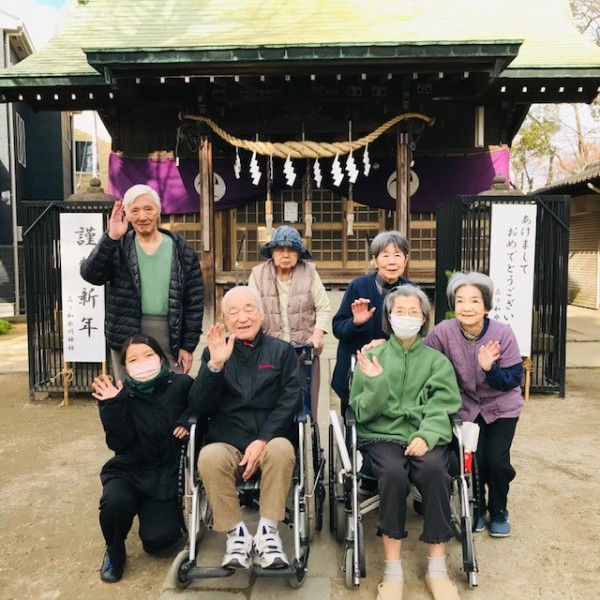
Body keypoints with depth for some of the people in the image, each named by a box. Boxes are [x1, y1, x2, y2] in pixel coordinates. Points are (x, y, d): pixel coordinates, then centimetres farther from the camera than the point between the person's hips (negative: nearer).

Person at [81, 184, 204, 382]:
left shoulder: (181, 250, 1)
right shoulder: (118, 247, 4)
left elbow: (194, 299, 1)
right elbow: (91, 275, -12)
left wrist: (189, 345, -1)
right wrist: (111, 238, -24)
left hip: (171, 335, 0)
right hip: (127, 336, 1)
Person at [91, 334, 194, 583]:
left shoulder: (181, 385, -10)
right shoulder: (123, 394, -6)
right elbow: (119, 443, -14)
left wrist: (187, 420, -14)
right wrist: (113, 406, -25)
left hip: (165, 474, -1)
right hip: (127, 471, 1)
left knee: (158, 539, -16)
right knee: (115, 503, -32)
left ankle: (151, 511, 23)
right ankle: (114, 553, 2)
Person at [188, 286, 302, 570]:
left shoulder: (282, 351, 10)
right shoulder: (214, 352, 12)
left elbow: (290, 401, -1)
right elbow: (200, 407, 2)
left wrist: (263, 440, -15)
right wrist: (215, 365, -13)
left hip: (271, 440, 0)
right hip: (227, 444, 1)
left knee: (281, 449, -33)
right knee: (209, 457, -31)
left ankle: (268, 532, -17)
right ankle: (236, 534, -13)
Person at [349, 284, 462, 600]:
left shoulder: (437, 360, 12)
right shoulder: (372, 357, 10)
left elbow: (440, 408, 1)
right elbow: (363, 412, 5)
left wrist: (425, 436, -18)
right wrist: (376, 382, -14)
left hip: (425, 436, 1)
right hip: (381, 435, -1)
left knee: (434, 470, -32)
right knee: (394, 472, -33)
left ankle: (436, 568, -17)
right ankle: (393, 570, -19)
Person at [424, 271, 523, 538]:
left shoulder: (502, 333, -24)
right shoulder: (443, 332, -23)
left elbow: (512, 382, -19)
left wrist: (489, 368, -38)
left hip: (501, 407, 0)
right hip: (466, 406, 0)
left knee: (497, 460, -8)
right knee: (474, 460, -8)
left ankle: (498, 512, 23)